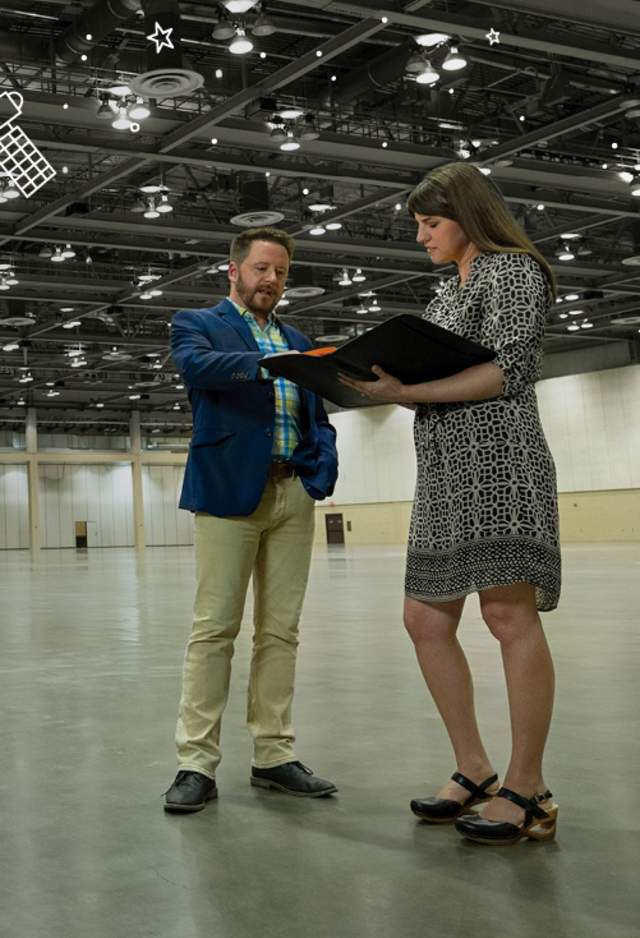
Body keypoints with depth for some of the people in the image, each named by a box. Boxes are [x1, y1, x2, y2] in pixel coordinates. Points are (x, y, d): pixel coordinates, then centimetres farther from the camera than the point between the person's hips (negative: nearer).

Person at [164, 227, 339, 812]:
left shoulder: (298, 342, 24)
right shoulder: (197, 324, 9)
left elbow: (318, 419, 18)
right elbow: (196, 366, -14)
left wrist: (323, 471, -2)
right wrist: (265, 362, -30)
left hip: (294, 495, 5)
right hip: (230, 490, -5)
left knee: (281, 631, 5)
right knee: (214, 629, -6)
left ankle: (273, 756, 12)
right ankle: (197, 763, -1)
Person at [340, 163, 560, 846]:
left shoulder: (511, 269, 0)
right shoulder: (447, 293, 25)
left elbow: (506, 372, -12)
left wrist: (405, 390, -17)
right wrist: (382, 380, 5)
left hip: (498, 460, -9)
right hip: (443, 471, 9)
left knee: (509, 614, -13)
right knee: (426, 620, 5)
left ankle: (526, 790, -8)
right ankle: (475, 773, 12)